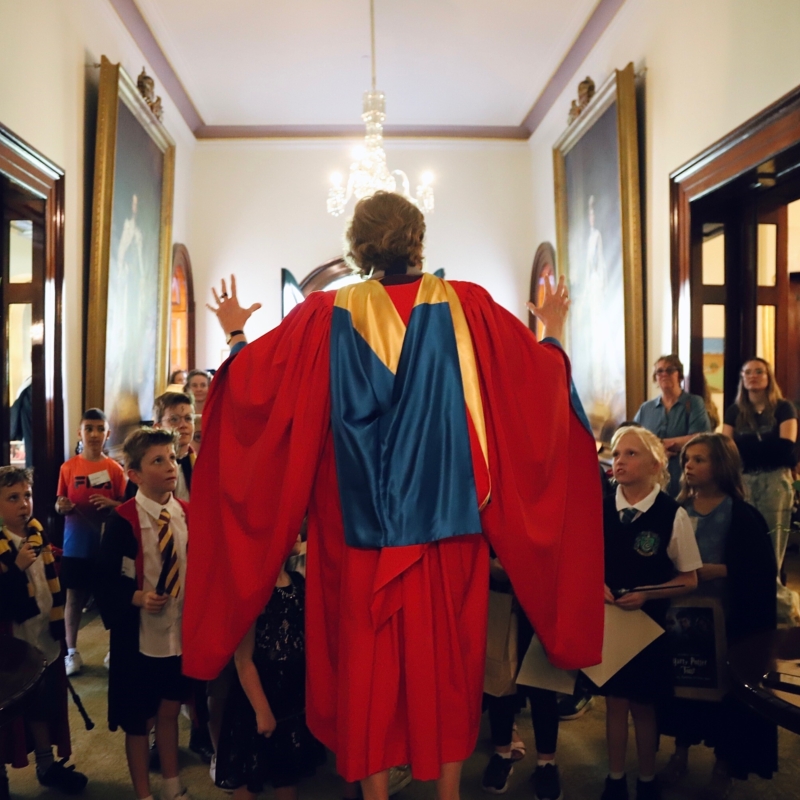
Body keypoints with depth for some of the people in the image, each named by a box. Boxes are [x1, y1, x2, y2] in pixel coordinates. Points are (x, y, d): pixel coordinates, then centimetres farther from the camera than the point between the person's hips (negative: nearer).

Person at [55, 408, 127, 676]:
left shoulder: (115, 469, -2)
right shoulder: (68, 467, 0)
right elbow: (60, 504, 7)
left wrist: (110, 503, -16)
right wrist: (61, 506, -15)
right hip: (76, 545, 1)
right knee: (75, 597, 9)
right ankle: (71, 651, 23)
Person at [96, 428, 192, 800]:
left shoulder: (187, 514, -1)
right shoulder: (123, 520, -16)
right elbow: (106, 580, -13)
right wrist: (137, 597, -27)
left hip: (180, 631, 4)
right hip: (139, 635, -4)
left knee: (169, 711, 20)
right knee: (139, 721, 13)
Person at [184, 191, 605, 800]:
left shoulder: (327, 315, -3)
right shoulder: (465, 306, -3)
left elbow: (251, 379, 4)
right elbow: (539, 375, 2)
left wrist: (235, 335, 23)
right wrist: (553, 335, 22)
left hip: (359, 528, 0)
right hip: (447, 522, 0)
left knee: (367, 657, 12)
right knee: (445, 656, 14)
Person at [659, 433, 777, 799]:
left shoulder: (743, 516, -9)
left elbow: (762, 572, -15)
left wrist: (715, 570, -22)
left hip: (727, 620, -3)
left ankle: (724, 764, 26)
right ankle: (680, 752, 31)